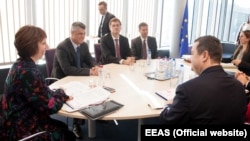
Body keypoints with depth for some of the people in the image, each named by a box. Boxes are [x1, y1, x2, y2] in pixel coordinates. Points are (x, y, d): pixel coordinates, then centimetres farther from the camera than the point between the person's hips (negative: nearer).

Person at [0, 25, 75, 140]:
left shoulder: (20, 65, 2)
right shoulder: (28, 73, -29)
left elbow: (42, 93, 7)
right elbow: (50, 106, -24)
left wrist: (58, 93, -8)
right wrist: (62, 95, -6)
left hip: (18, 122, 9)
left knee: (63, 127, 19)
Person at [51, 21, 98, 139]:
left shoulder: (84, 45, 1)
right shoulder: (62, 47, -21)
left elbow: (90, 60, 8)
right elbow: (67, 70, -30)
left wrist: (94, 67, -18)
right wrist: (89, 72, -35)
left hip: (77, 77, 7)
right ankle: (76, 124, -10)